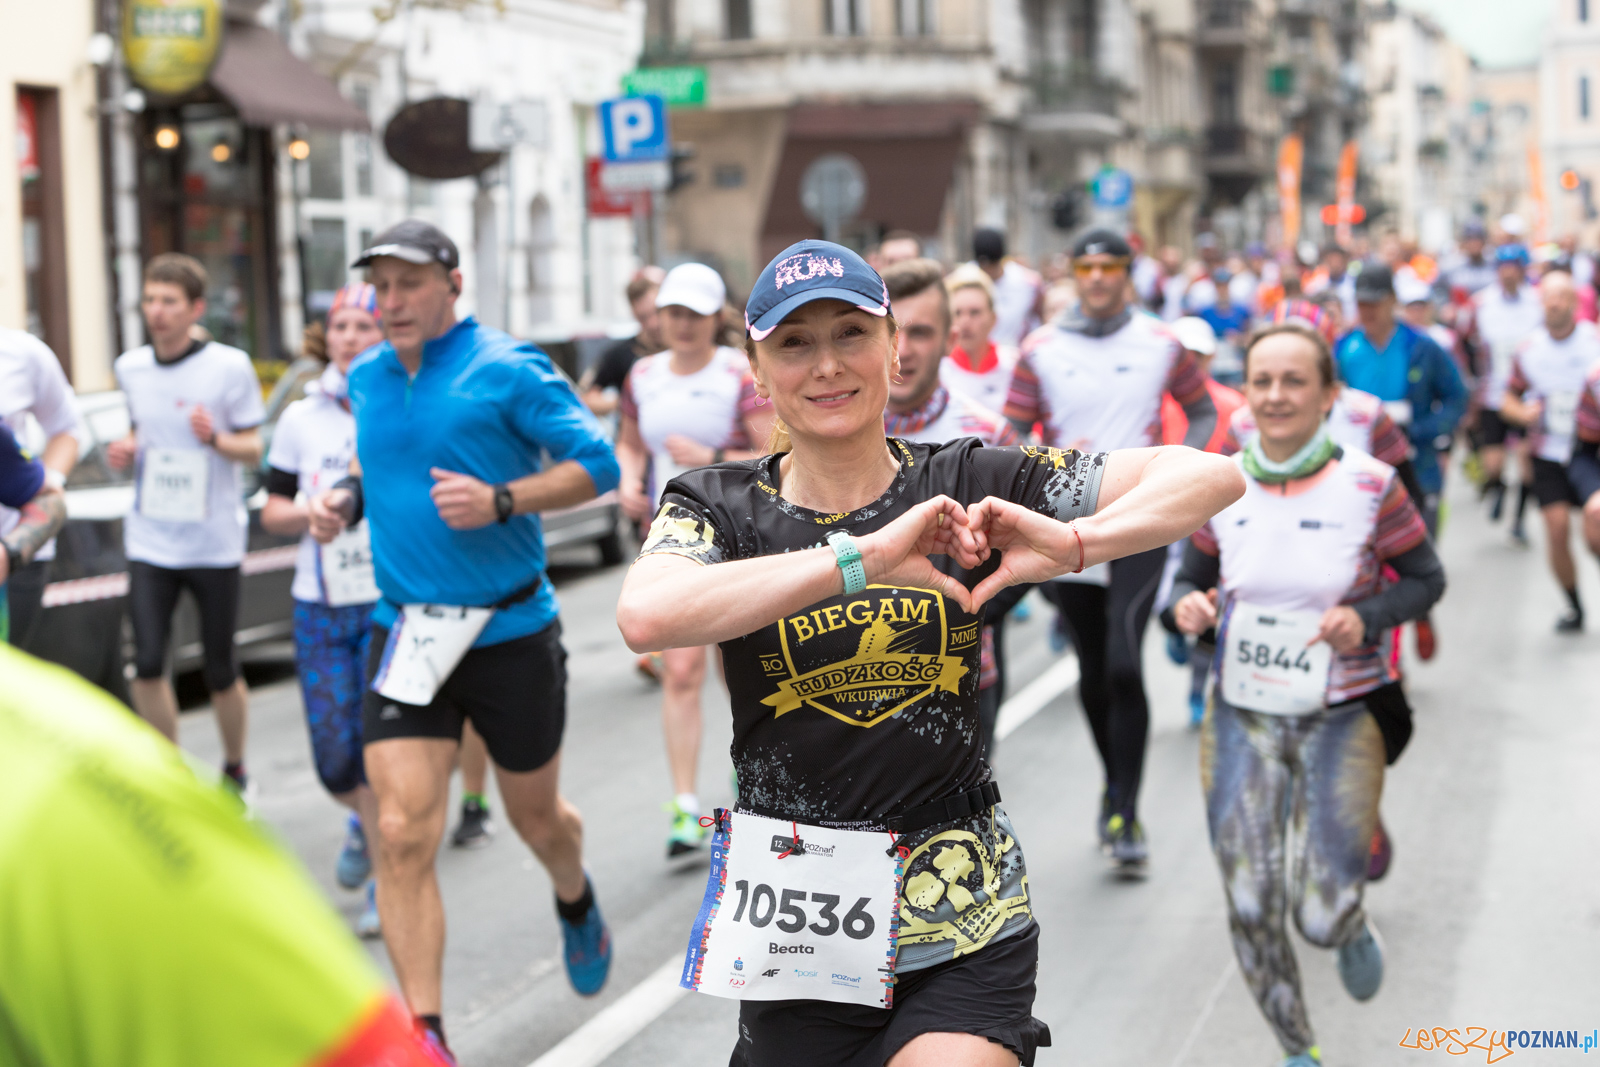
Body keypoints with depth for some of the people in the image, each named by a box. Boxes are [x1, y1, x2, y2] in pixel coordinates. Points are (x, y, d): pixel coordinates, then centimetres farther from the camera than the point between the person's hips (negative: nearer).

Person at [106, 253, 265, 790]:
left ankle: (235, 771, 29)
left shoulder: (229, 366, -8)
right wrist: (126, 449, -1)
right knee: (147, 665, -8)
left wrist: (216, 438, -24)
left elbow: (253, 448, -4)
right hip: (150, 539, 3)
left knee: (220, 671, 6)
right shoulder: (130, 367, 4)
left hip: (214, 540, -3)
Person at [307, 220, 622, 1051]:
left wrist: (500, 501, -23)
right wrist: (347, 498, 4)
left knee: (535, 817, 17)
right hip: (406, 633, 3)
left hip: (510, 632, -3)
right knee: (403, 834, -11)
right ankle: (423, 1033, -5)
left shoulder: (508, 370, -11)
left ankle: (576, 902, 54)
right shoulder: (367, 379, 6)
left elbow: (596, 464, -10)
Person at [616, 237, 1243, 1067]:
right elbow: (645, 617, -24)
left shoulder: (966, 488, 0)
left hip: (964, 933, -1)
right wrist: (864, 558, -27)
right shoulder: (718, 506, 0)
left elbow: (1211, 476, -4)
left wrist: (1073, 545, -22)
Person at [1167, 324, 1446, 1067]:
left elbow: (1427, 579, 0)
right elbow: (1192, 581, 9)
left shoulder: (1369, 486, -10)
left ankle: (1354, 925, 33)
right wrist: (1187, 608, -14)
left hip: (1341, 721, -2)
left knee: (1321, 918, -6)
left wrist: (1367, 619, -18)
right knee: (1250, 914, 4)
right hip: (1241, 720, 2)